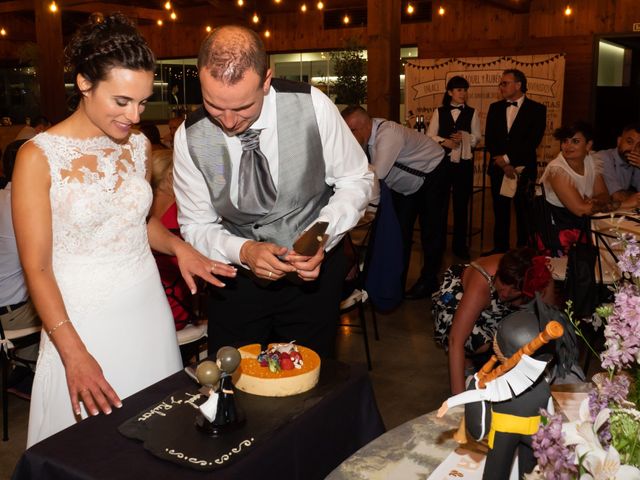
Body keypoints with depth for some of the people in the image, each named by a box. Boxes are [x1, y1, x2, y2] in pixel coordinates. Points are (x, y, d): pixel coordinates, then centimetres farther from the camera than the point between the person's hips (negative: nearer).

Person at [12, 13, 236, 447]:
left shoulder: (138, 146, 4)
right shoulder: (39, 157, -11)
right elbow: (37, 269, -11)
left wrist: (177, 246, -2)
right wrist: (74, 353, -19)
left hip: (150, 308, 5)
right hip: (82, 319, -4)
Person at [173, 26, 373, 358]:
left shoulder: (312, 105, -18)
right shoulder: (190, 138, -14)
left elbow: (356, 180, -7)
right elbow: (196, 225, -4)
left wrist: (322, 236, -23)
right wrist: (243, 251, -24)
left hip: (312, 270, -1)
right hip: (237, 277, 1)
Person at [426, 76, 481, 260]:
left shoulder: (472, 112, 5)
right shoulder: (439, 112, 5)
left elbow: (477, 137, 3)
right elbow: (430, 135, 1)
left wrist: (464, 137, -15)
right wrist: (444, 142, -16)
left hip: (464, 162, 0)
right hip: (442, 161, 0)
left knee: (461, 204, 5)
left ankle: (460, 245, 17)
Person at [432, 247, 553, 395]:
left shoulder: (540, 280, -30)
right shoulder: (482, 283, -41)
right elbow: (456, 341, -43)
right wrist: (459, 396, -45)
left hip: (496, 309, 5)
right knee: (482, 344, -32)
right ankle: (468, 358, 1)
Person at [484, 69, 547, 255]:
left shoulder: (537, 109, -2)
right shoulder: (495, 108, 10)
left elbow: (533, 141, -11)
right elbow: (489, 140, 4)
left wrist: (506, 158, -14)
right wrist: (502, 163, -9)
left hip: (524, 169, -3)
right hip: (498, 168, 4)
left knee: (523, 212, 3)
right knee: (500, 212, 10)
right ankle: (500, 248, 20)